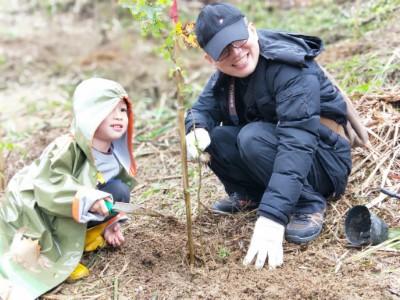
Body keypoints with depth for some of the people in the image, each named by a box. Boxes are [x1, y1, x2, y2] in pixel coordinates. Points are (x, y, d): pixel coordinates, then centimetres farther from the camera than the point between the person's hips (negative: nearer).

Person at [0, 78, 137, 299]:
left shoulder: (117, 157, -6)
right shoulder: (67, 148, -31)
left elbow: (115, 196, 8)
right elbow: (48, 185, -42)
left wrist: (111, 224, 2)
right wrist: (87, 198, -49)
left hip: (75, 218, 6)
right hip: (33, 209, -6)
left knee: (119, 191, -12)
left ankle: (85, 235, 1)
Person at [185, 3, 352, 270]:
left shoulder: (292, 69, -28)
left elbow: (297, 144, -39)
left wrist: (272, 216, -48)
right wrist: (196, 130, -30)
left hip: (323, 160, -7)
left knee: (253, 137, -33)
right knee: (211, 134, -13)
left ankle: (309, 203, -14)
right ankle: (250, 194, 6)